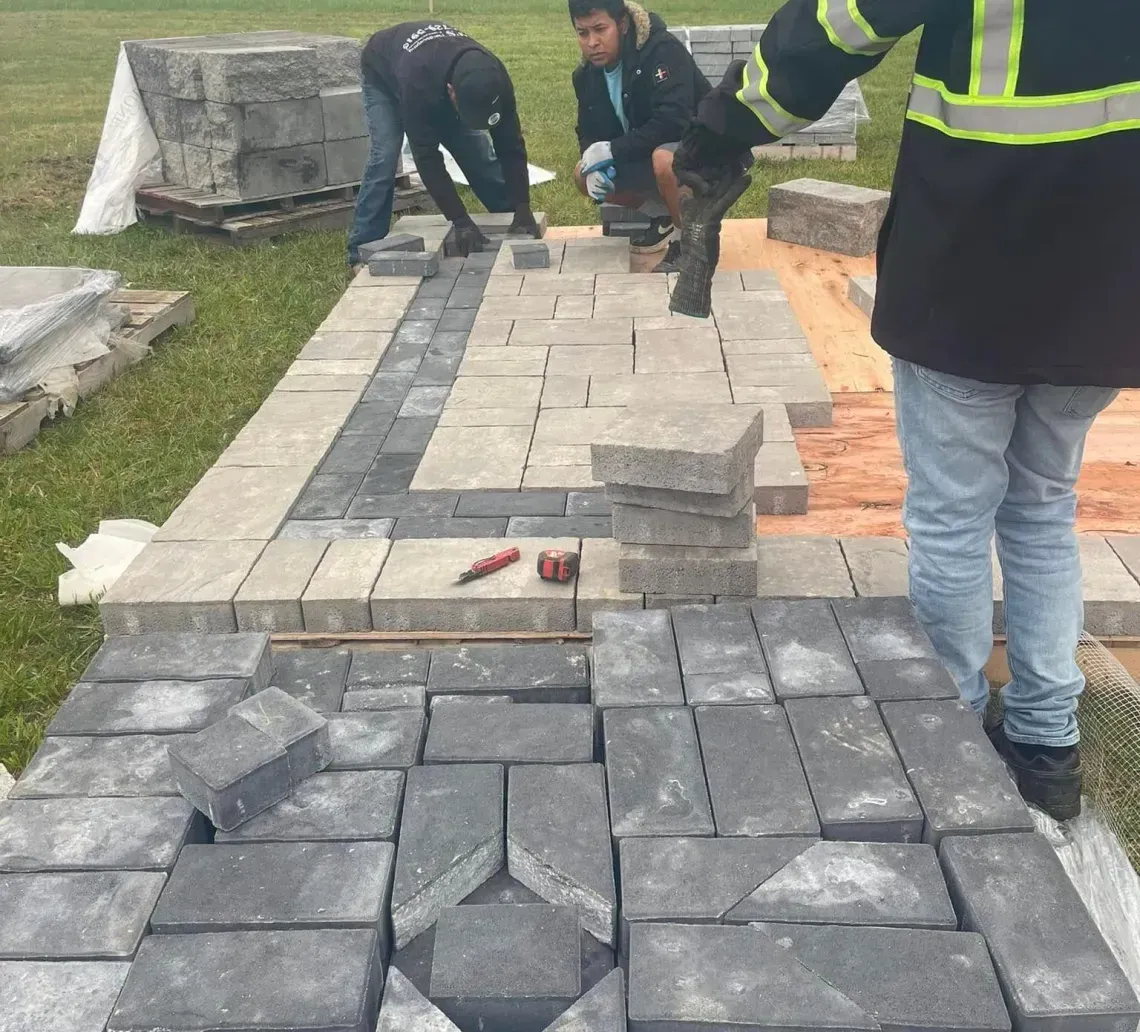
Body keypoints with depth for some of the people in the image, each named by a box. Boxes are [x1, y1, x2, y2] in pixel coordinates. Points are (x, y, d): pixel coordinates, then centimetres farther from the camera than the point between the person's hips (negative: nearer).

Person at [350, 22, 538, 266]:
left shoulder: (493, 79, -36)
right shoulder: (418, 81, -49)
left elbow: (510, 146, -28)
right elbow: (427, 157, -45)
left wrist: (522, 209, -36)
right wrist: (460, 220, -47)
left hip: (437, 83, 4)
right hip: (383, 76, -4)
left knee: (479, 154, -4)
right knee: (385, 156, -22)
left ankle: (513, 227, 13)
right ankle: (363, 251, -14)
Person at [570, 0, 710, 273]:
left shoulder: (662, 50, -25)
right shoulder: (587, 74, -2)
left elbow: (672, 122, -35)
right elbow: (589, 133, 6)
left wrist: (611, 150, -30)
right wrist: (597, 164, -18)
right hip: (645, 155, 8)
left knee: (664, 159, -39)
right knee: (584, 176, -4)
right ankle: (664, 215, 14)